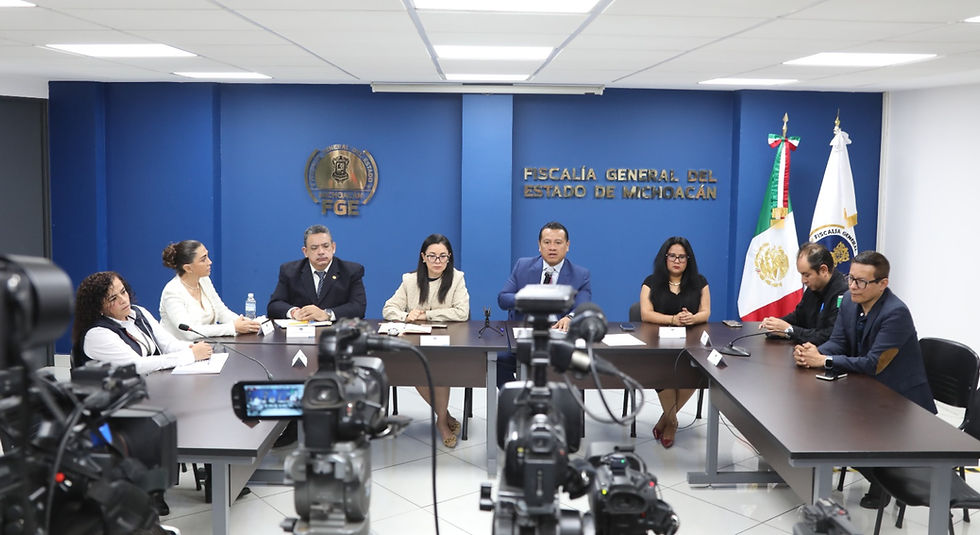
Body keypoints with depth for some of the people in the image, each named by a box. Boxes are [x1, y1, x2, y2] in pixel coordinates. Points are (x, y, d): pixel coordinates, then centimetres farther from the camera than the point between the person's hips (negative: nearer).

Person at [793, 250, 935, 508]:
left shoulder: (896, 313, -26)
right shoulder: (850, 300, -1)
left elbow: (873, 364, -28)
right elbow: (837, 342, 3)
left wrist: (823, 360, -28)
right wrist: (813, 352, -20)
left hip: (902, 399, -8)